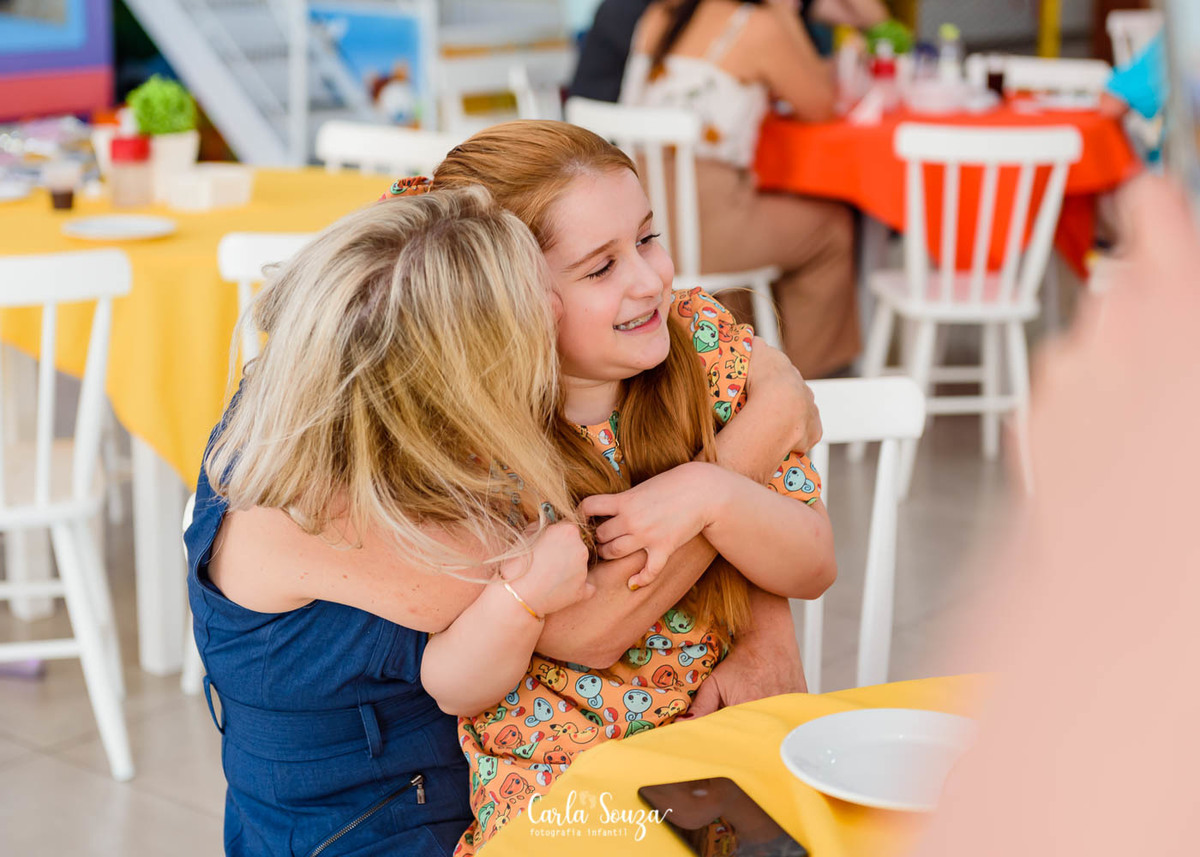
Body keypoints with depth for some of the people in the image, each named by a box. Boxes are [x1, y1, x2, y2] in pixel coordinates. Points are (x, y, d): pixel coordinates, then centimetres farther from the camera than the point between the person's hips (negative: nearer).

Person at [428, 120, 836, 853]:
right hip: (550, 785, -2)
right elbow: (454, 689, -5)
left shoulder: (706, 343, 0)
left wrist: (711, 495, -18)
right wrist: (521, 594, -26)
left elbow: (815, 567, 2)